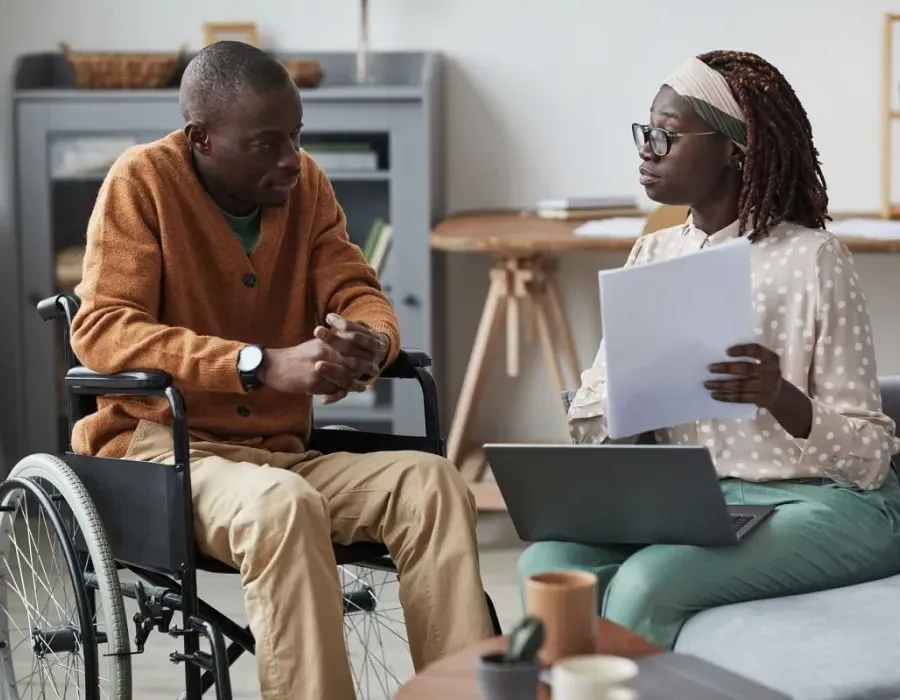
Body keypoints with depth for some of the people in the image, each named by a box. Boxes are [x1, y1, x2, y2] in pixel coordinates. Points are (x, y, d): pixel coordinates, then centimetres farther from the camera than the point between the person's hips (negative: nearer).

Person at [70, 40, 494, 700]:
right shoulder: (143, 180, -8)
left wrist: (370, 341, -19)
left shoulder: (305, 183, 6)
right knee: (282, 502, -36)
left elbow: (358, 293, 10)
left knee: (433, 483, -20)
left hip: (280, 449, 5)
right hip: (162, 446, -5)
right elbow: (102, 330, -17)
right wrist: (266, 367, -29)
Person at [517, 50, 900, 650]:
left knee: (644, 584, -28)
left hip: (824, 505, -5)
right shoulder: (653, 255, 9)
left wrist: (780, 397, -29)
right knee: (547, 563, -20)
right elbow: (588, 421, 5)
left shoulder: (813, 259, -9)